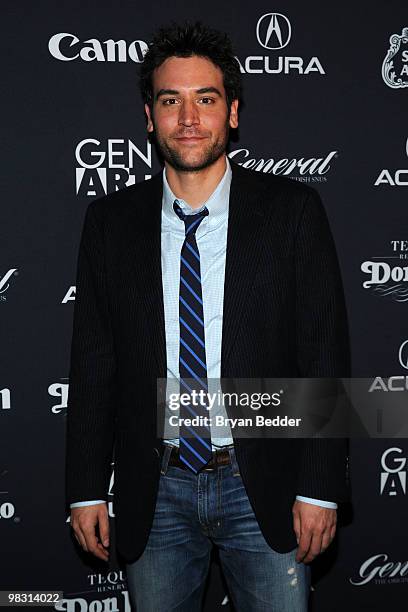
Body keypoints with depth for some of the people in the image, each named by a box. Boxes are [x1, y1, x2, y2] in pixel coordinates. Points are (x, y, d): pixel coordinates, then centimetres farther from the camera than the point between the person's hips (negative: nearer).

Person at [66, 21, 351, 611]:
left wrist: (319, 488, -8)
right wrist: (87, 490, 2)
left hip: (265, 489, -1)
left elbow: (325, 354, -5)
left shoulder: (292, 209, -4)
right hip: (155, 493, 2)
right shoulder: (111, 220, 1)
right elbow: (92, 362, 3)